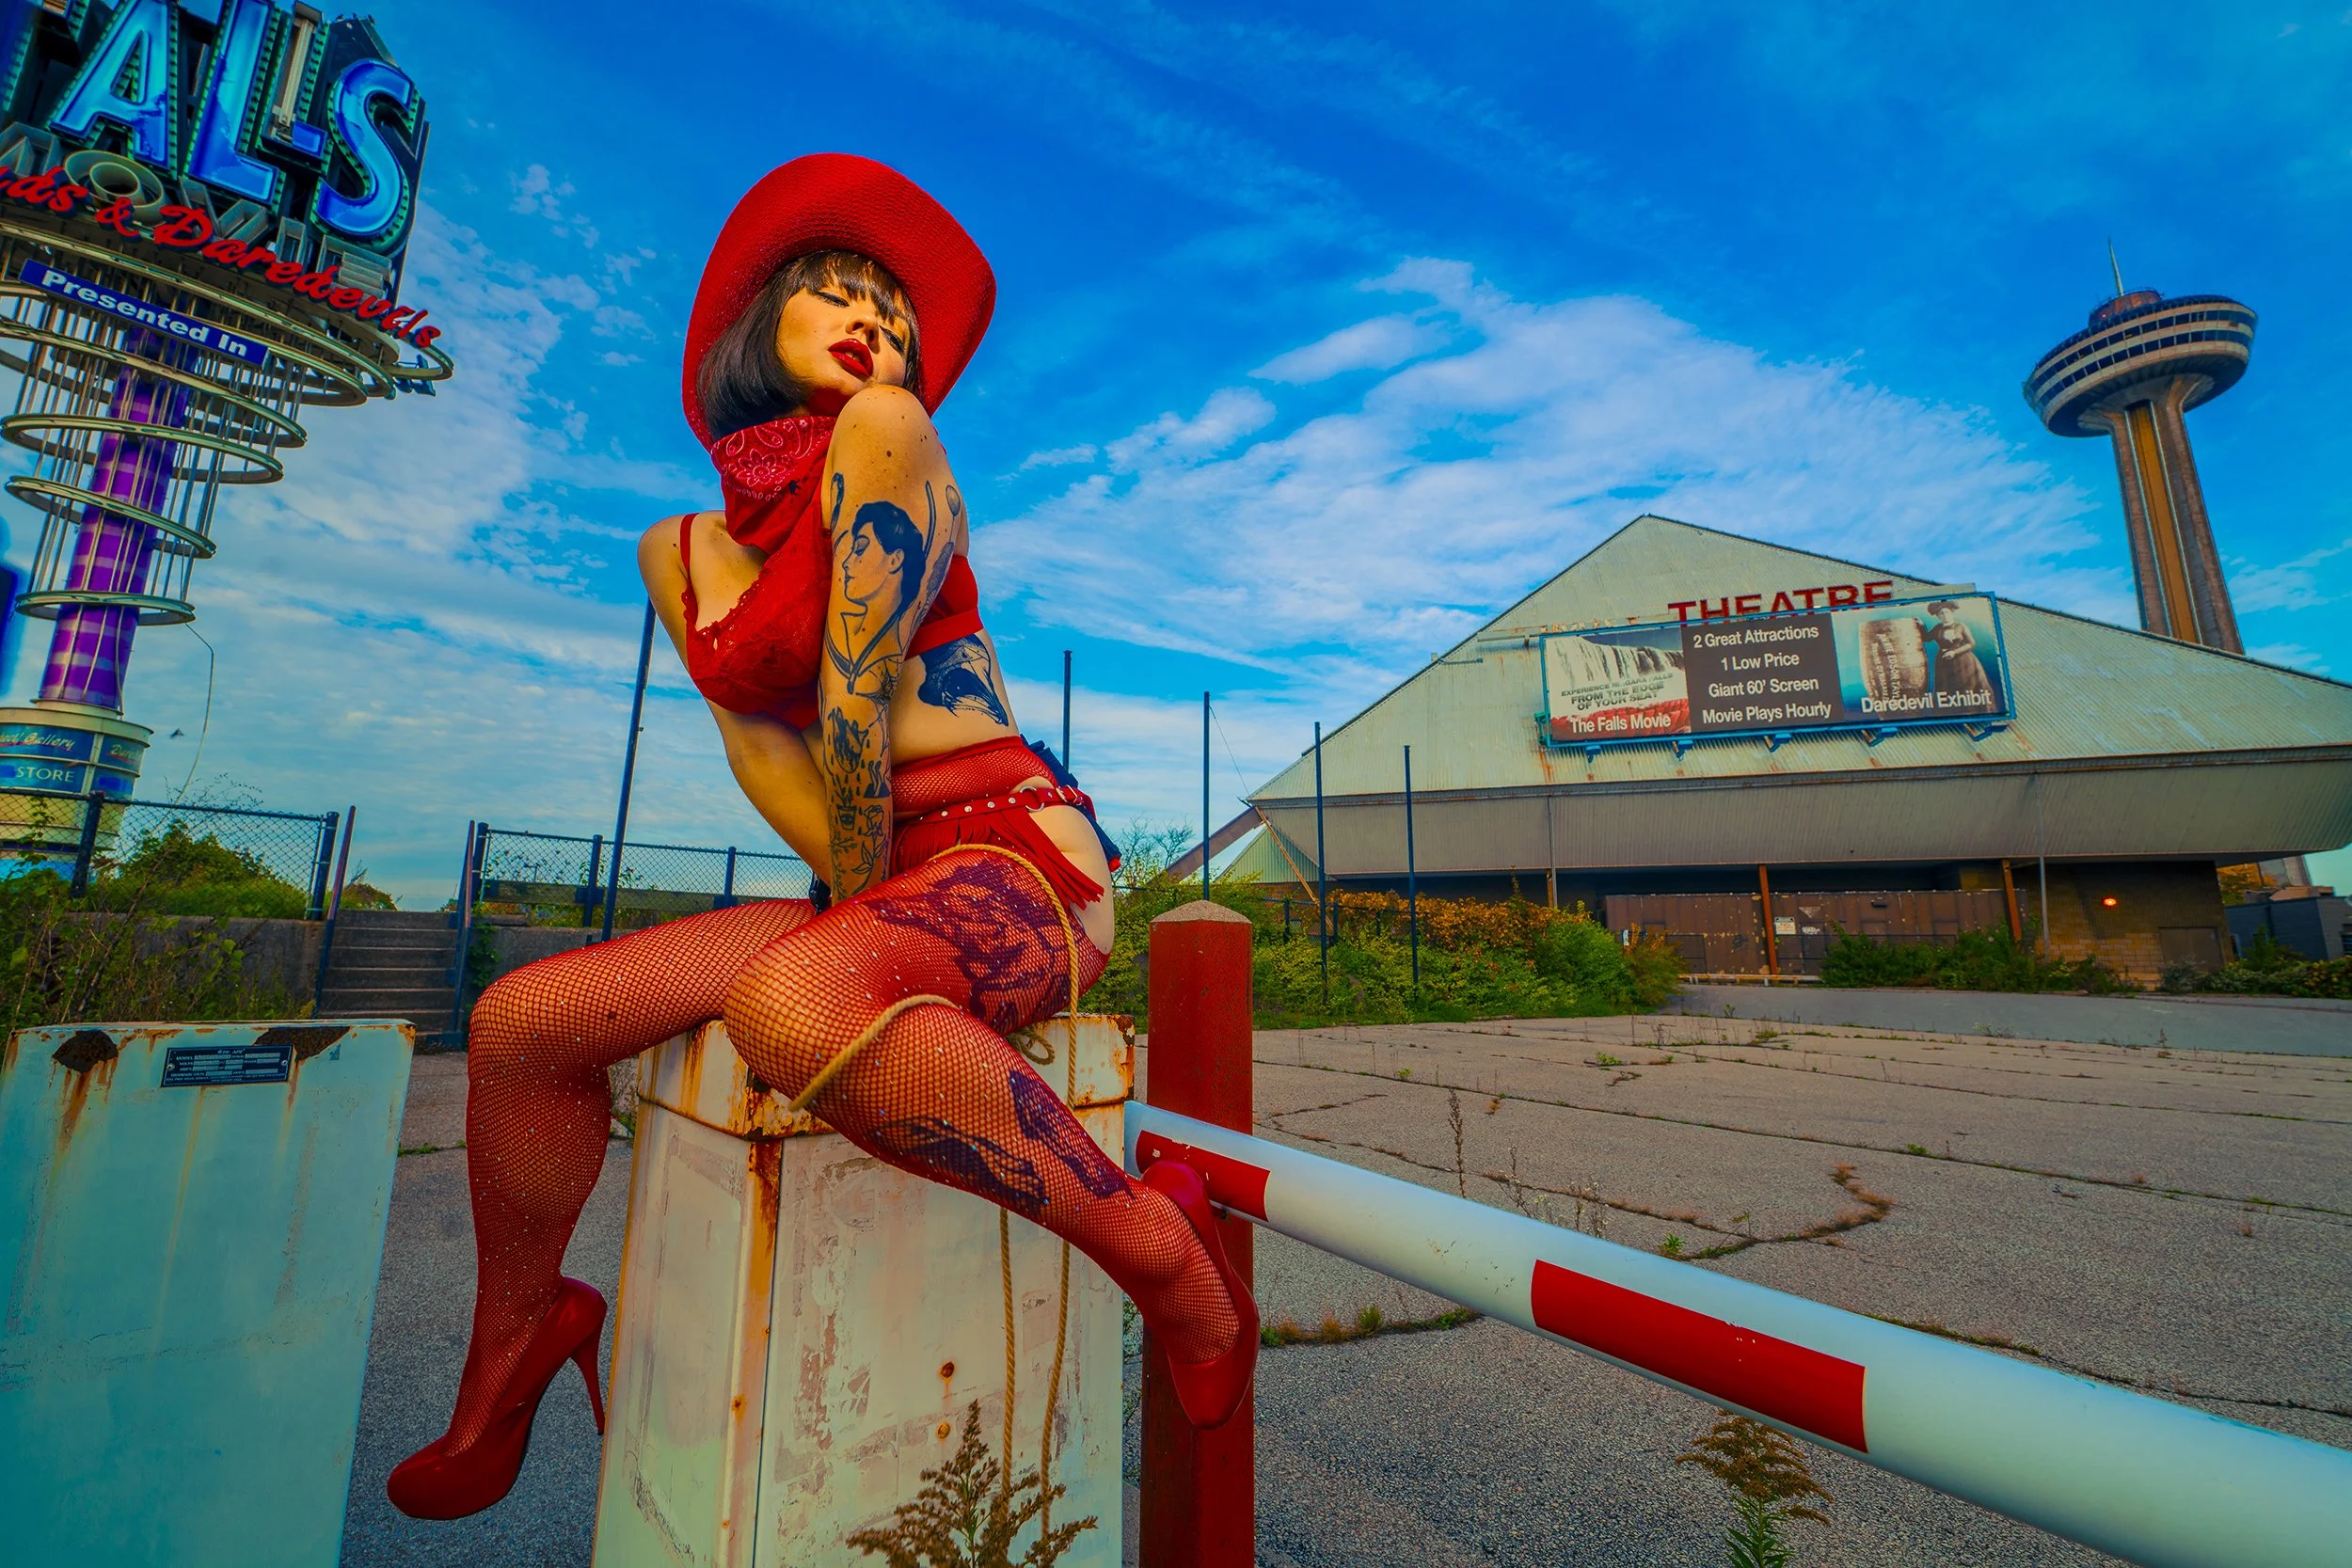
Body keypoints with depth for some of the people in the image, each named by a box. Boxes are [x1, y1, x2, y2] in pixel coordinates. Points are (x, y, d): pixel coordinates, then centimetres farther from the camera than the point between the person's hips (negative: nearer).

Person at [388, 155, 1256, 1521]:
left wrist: (863, 895, -3)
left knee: (790, 1003, -36)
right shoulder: (685, 552, 16)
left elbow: (859, 686, -10)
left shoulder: (884, 426, -2)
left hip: (1024, 862, -6)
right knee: (518, 1021, 2)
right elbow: (752, 734, 5)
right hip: (886, 895, 6)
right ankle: (518, 1338, 28)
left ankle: (1154, 1240, -16)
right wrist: (849, 892, -8)